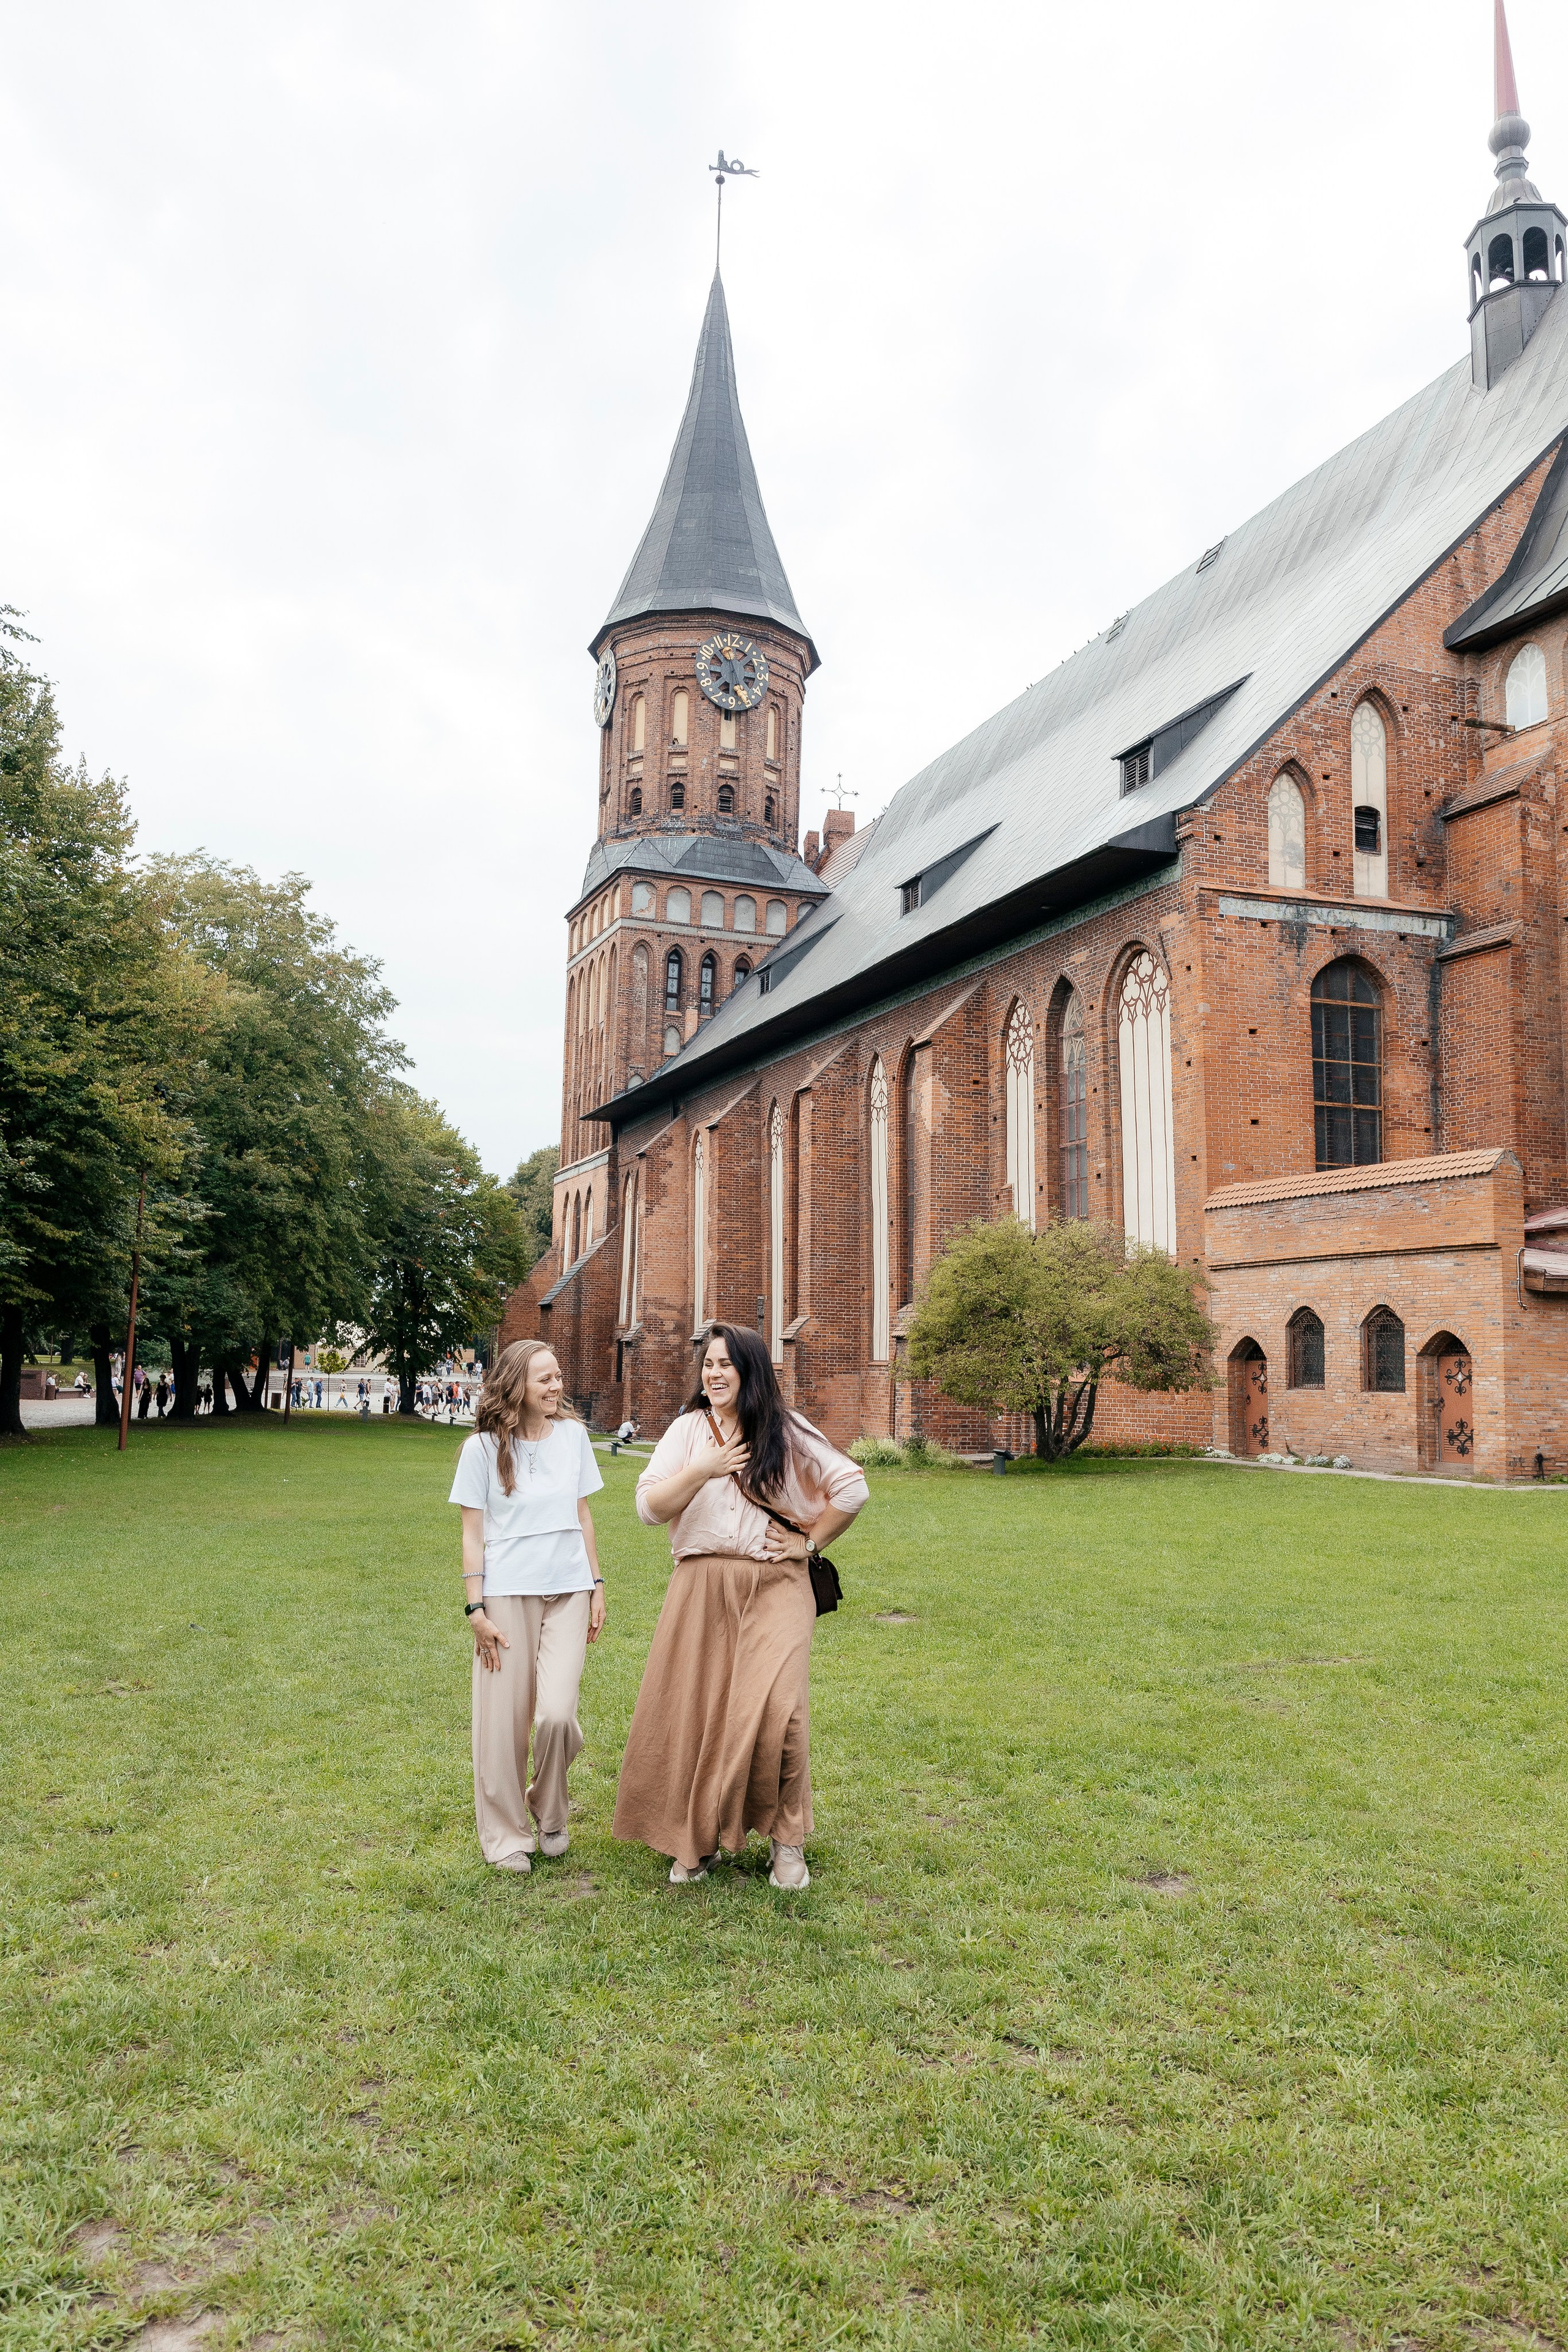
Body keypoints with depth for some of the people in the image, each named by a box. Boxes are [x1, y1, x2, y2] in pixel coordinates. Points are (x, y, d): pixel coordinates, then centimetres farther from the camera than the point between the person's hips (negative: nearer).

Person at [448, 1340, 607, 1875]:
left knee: (558, 1712, -9)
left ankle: (549, 1810, 19)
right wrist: (476, 1608, -6)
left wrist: (597, 1586, 10)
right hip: (507, 1594, -2)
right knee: (505, 1717, 3)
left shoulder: (572, 1434, 4)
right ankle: (506, 1834, 23)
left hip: (568, 1592, 2)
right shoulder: (483, 1447, -4)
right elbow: (472, 1533, -1)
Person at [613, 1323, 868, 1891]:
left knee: (775, 1711, -13)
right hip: (701, 1589, 2)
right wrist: (700, 1472, -12)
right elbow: (648, 1507, -1)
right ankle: (698, 1838, 25)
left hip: (775, 1589, -2)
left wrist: (810, 1541, 1)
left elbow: (853, 1489, 4)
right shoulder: (689, 1429, 5)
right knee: (694, 1714, 5)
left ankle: (787, 1839, 8)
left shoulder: (787, 1433, 1)